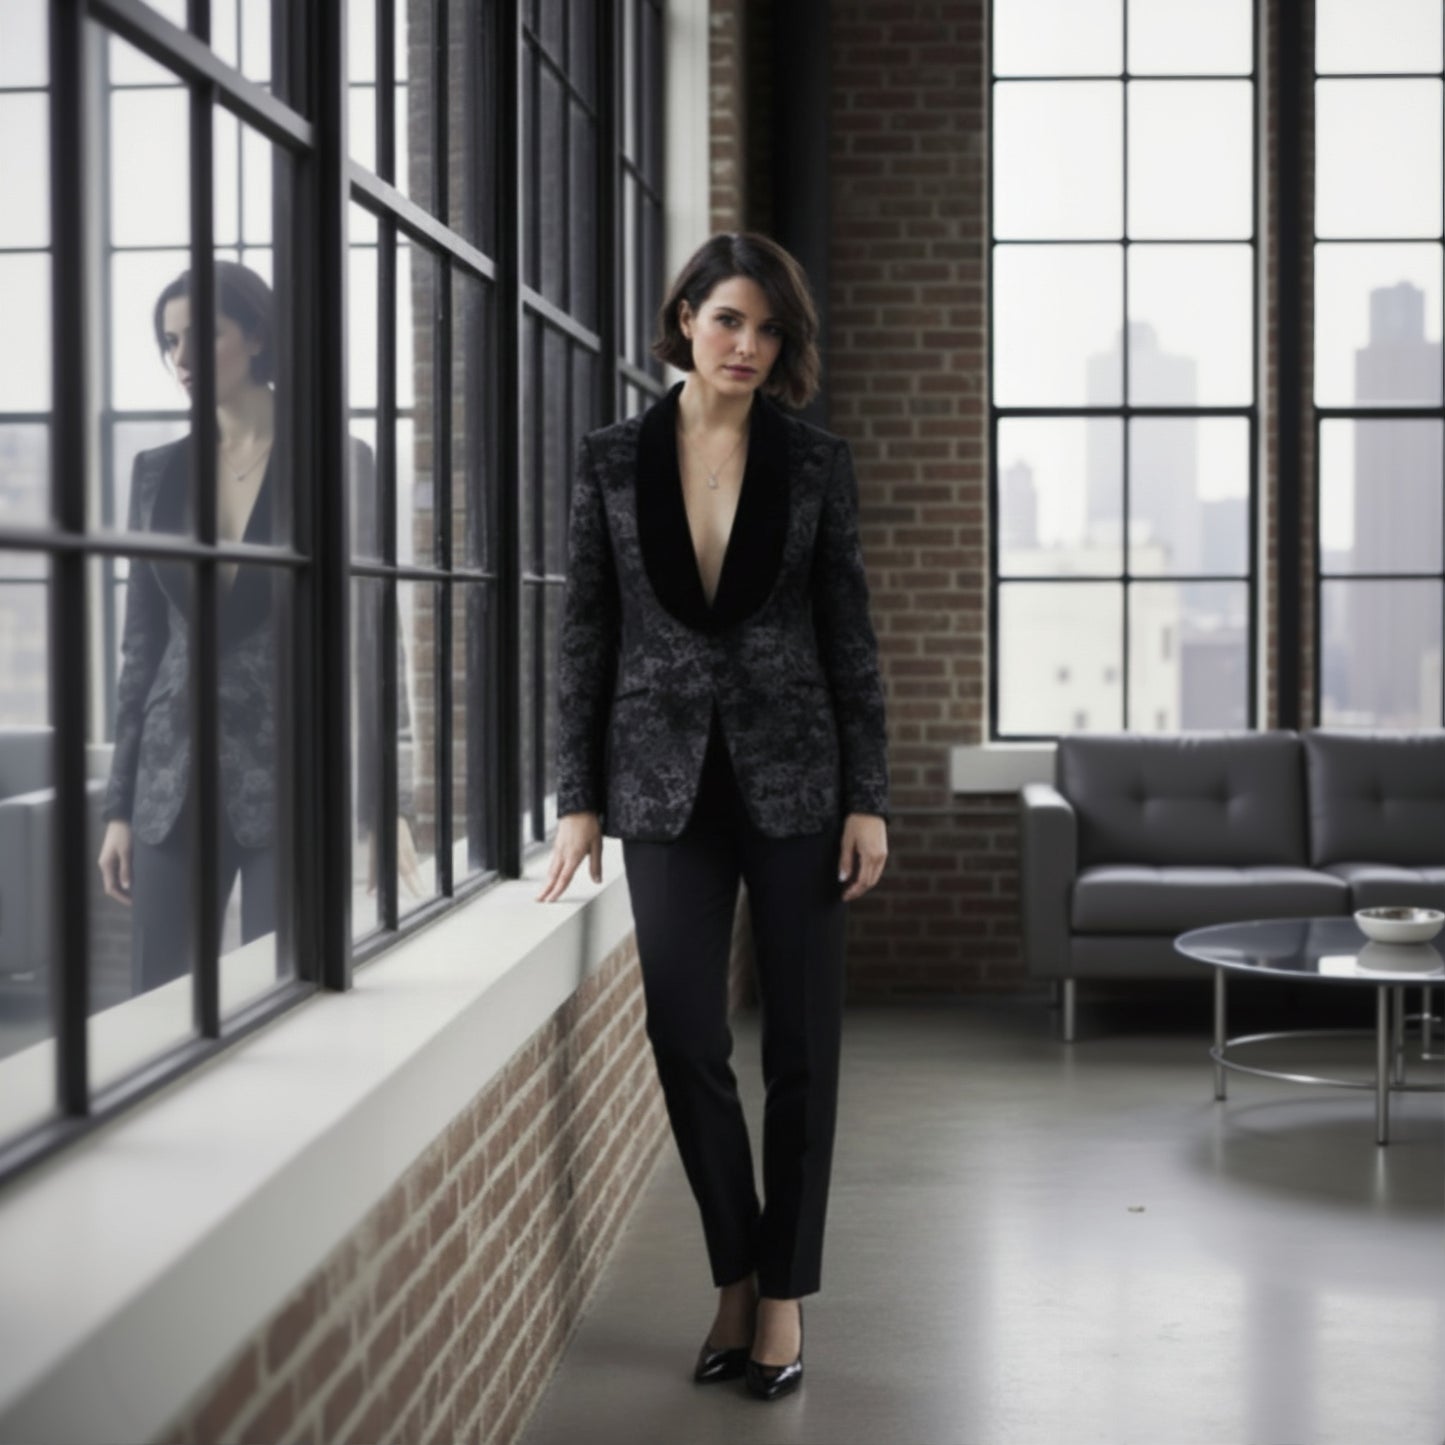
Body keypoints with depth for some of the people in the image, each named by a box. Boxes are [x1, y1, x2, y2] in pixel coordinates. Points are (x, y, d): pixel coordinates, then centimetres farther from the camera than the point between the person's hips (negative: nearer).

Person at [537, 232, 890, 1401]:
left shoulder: (816, 463, 1)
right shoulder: (613, 461, 3)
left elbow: (851, 638, 1)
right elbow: (587, 636, 4)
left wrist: (869, 799, -3)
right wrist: (580, 797, 0)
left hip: (794, 776, 0)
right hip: (666, 779, 1)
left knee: (802, 1043, 2)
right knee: (686, 1039, 2)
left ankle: (783, 1293, 15)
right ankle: (735, 1276, 20)